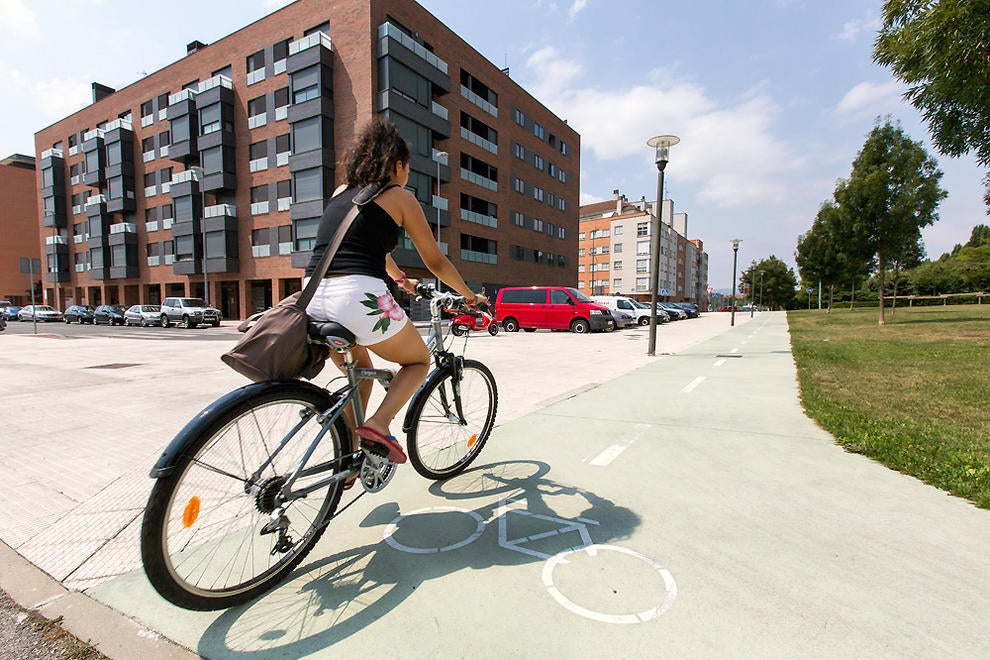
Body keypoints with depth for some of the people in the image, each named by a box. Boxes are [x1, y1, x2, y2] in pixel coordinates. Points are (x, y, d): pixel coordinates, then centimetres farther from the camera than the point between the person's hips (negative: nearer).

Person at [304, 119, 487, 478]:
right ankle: (378, 424, -4)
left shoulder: (341, 192, 24)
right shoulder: (401, 197, 7)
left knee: (360, 371, 29)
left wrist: (401, 279, 50)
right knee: (419, 360, 19)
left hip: (314, 299, 7)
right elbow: (436, 262, 9)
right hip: (359, 297, -6)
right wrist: (471, 296, 24)